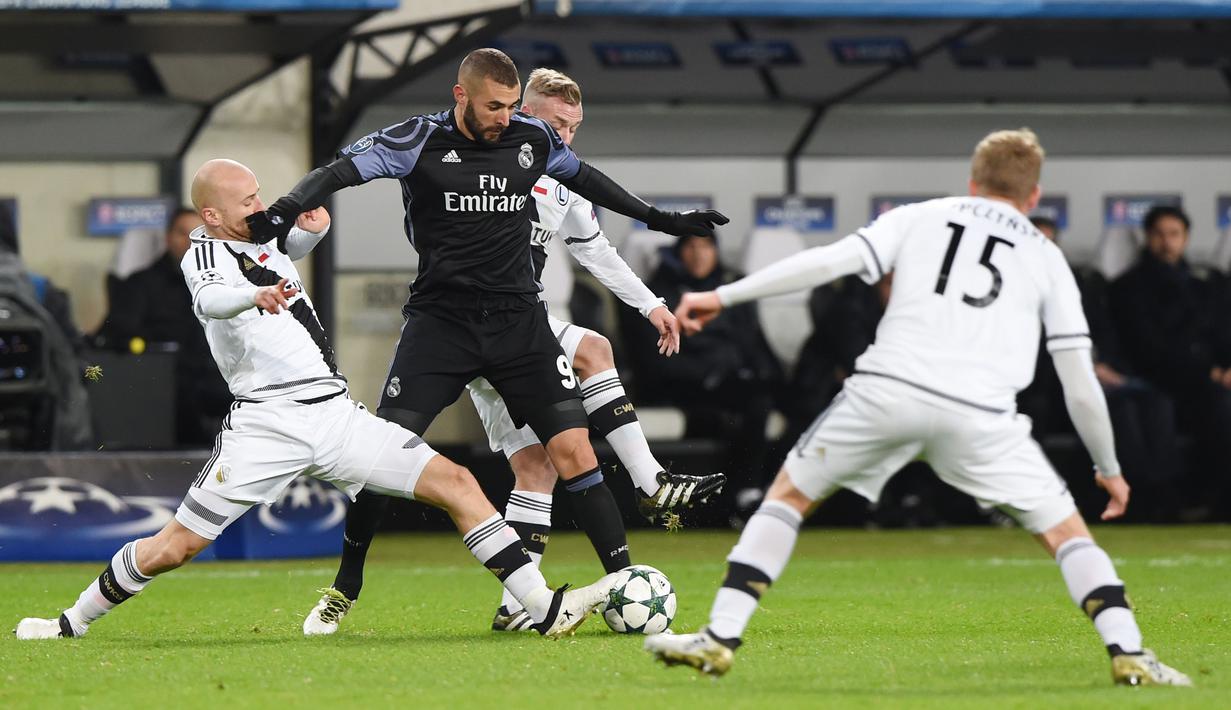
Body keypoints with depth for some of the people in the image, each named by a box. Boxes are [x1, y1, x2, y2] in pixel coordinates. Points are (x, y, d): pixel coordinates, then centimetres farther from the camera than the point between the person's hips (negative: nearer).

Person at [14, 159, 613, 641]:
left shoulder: (263, 239, 16)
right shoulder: (205, 256, -7)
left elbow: (294, 245, 38)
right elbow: (211, 298, -30)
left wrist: (312, 225, 12)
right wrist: (256, 296, -53)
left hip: (336, 416, 7)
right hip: (266, 424, -6)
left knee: (455, 483, -5)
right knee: (176, 546, -7)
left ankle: (546, 608, -6)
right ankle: (73, 623, 13)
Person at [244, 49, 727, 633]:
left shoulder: (533, 138, 4)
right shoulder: (419, 141, -7)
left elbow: (582, 177, 23)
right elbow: (340, 170, -15)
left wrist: (658, 218, 30)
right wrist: (283, 212, -34)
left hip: (518, 319, 2)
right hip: (439, 317, -2)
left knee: (573, 449, -9)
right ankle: (346, 586, 9)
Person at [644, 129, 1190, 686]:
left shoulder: (920, 217, 22)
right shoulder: (1046, 259, 22)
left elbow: (830, 261, 7)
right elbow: (1080, 383, 19)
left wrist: (723, 296, 10)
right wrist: (1109, 468, 32)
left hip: (887, 389, 0)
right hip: (979, 413, 0)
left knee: (789, 495, 20)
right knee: (1065, 531, 15)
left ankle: (719, 639, 10)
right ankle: (1128, 655, -2)